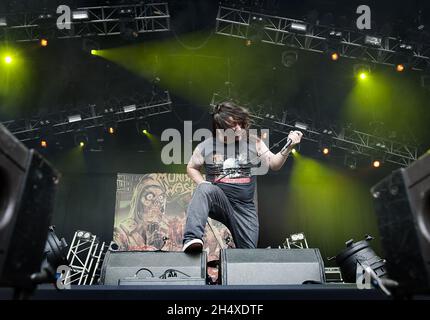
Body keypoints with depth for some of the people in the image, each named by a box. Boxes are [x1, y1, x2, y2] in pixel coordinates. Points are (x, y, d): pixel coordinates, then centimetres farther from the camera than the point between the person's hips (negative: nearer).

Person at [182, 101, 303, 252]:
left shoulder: (253, 142, 3)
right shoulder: (206, 146, 0)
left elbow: (273, 164, 0)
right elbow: (191, 168, 14)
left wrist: (288, 147, -18)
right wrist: (203, 184, -5)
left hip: (245, 208, 2)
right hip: (219, 202, -2)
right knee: (205, 189, -36)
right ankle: (192, 239, -45)